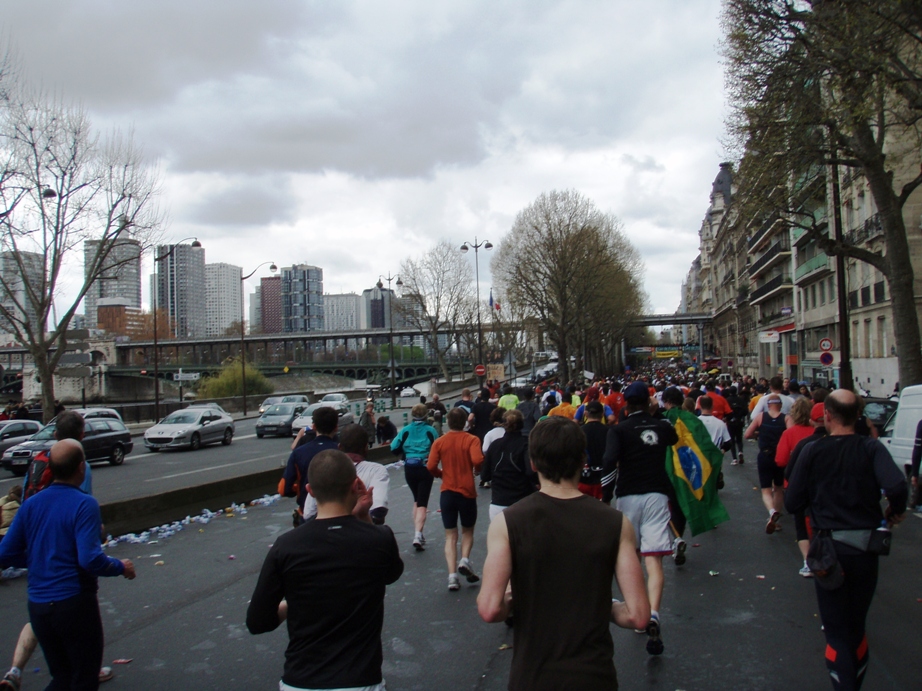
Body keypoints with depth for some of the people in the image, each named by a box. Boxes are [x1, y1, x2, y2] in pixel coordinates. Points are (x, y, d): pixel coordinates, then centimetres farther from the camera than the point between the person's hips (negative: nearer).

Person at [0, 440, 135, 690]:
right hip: (74, 602, -6)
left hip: (38, 606, 6)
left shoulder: (31, 504, 2)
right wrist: (121, 567, -6)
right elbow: (90, 559, -23)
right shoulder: (84, 504, -16)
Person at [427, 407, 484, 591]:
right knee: (468, 530, 19)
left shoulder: (439, 442, -1)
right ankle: (465, 560, -5)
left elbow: (431, 467, -8)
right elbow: (477, 460, -22)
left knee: (450, 535, 9)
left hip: (447, 493, 1)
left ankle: (452, 575, -1)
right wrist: (477, 470, 0)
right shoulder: (471, 440, -6)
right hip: (467, 492, -1)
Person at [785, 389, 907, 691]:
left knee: (836, 630, 10)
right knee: (857, 625, 22)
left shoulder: (812, 450, -9)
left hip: (829, 548, -2)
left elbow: (792, 504, -9)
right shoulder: (871, 448, -8)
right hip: (865, 548, 2)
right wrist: (896, 511, -4)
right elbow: (896, 486, -25)